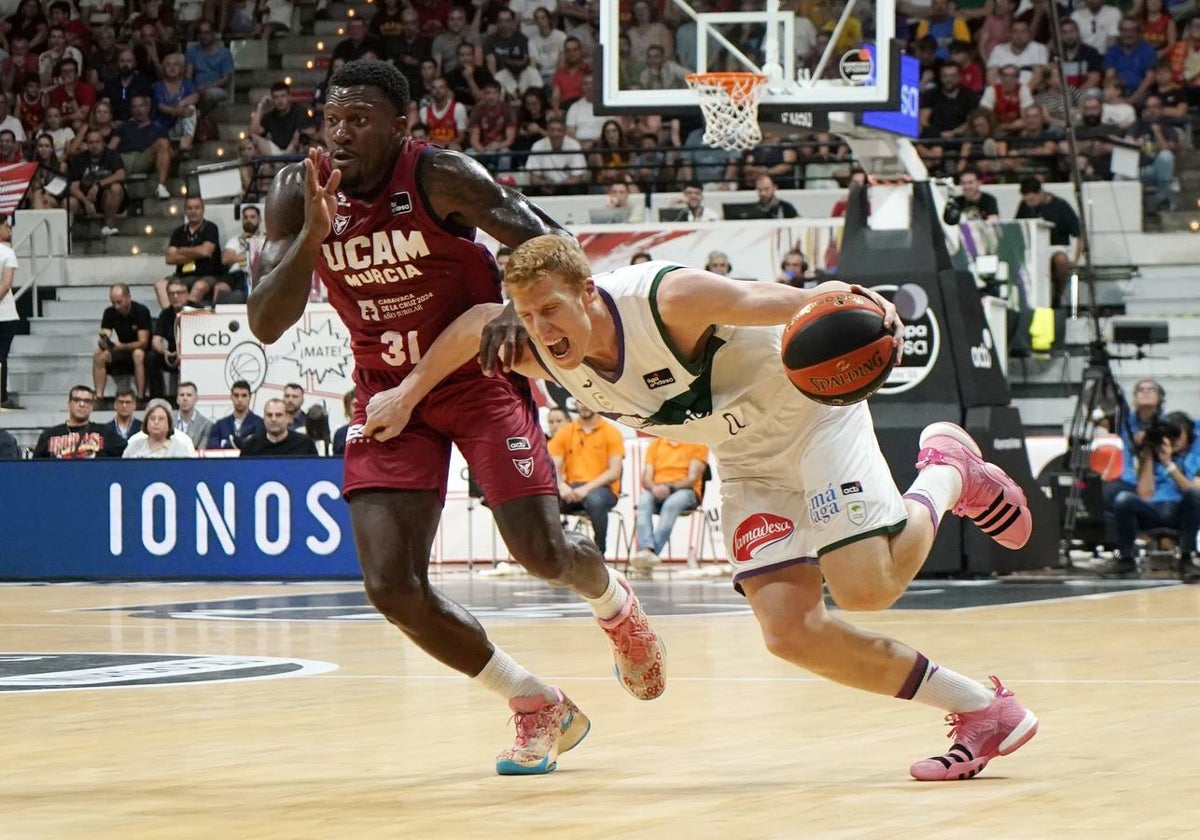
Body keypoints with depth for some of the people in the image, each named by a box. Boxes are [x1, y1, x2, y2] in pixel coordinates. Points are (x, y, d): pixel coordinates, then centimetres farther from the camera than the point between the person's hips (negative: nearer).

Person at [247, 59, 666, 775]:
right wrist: (313, 234, -31)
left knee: (542, 553, -10)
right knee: (393, 587, -11)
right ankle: (540, 709, 7)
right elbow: (266, 325, -16)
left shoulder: (441, 178, -20)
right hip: (389, 390, 3)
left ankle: (614, 603, 31)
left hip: (479, 375, -3)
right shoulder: (299, 193, -11)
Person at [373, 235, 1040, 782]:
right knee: (789, 629, -10)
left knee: (865, 585, -22)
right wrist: (408, 395, 10)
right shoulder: (542, 353, -13)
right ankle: (982, 713, -1)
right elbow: (477, 325, 7)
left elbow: (764, 301, -42)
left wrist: (839, 301, -61)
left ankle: (947, 473, 10)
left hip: (809, 406, -6)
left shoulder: (668, 300, -33)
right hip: (747, 456, 6)